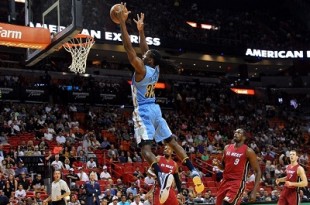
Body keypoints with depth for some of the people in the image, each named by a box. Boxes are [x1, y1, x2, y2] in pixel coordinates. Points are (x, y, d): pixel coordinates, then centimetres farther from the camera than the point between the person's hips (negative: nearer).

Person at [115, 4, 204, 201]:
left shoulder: (141, 69, -14)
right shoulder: (155, 69, 6)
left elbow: (128, 47, -16)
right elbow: (146, 49, 22)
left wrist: (122, 22, -13)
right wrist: (141, 29, 27)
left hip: (143, 111, -8)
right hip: (155, 109, 8)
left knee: (146, 147, -17)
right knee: (171, 141, 10)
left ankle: (162, 175, -39)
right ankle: (193, 171, 0)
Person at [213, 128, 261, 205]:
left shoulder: (248, 151, -7)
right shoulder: (227, 148, 10)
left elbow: (258, 171, -5)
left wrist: (254, 192, -12)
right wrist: (218, 163, -3)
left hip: (238, 183, -6)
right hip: (225, 181, 7)